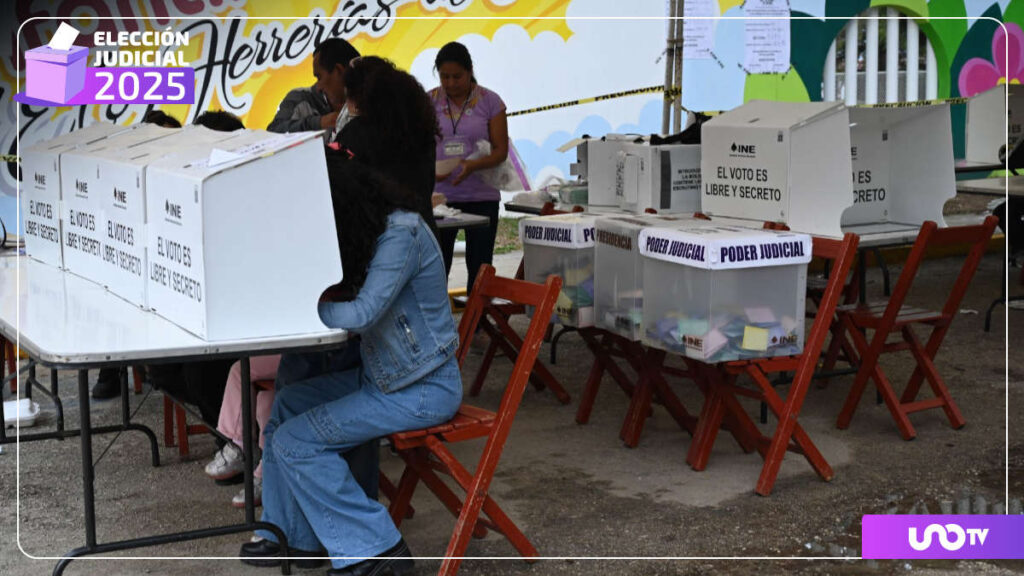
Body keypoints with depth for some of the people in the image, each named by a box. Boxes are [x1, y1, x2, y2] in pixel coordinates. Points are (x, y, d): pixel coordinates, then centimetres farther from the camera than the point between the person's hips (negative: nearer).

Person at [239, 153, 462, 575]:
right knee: (286, 405, 9)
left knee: (295, 441, -12)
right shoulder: (375, 229, 7)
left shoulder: (400, 235, -23)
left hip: (423, 389, -10)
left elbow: (361, 315, -29)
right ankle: (292, 536, 18)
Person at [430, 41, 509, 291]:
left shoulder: (490, 102, 0)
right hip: (439, 196, 1)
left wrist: (473, 165, -22)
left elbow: (501, 151, -2)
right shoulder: (429, 101, 4)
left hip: (481, 197, -1)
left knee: (479, 270, 4)